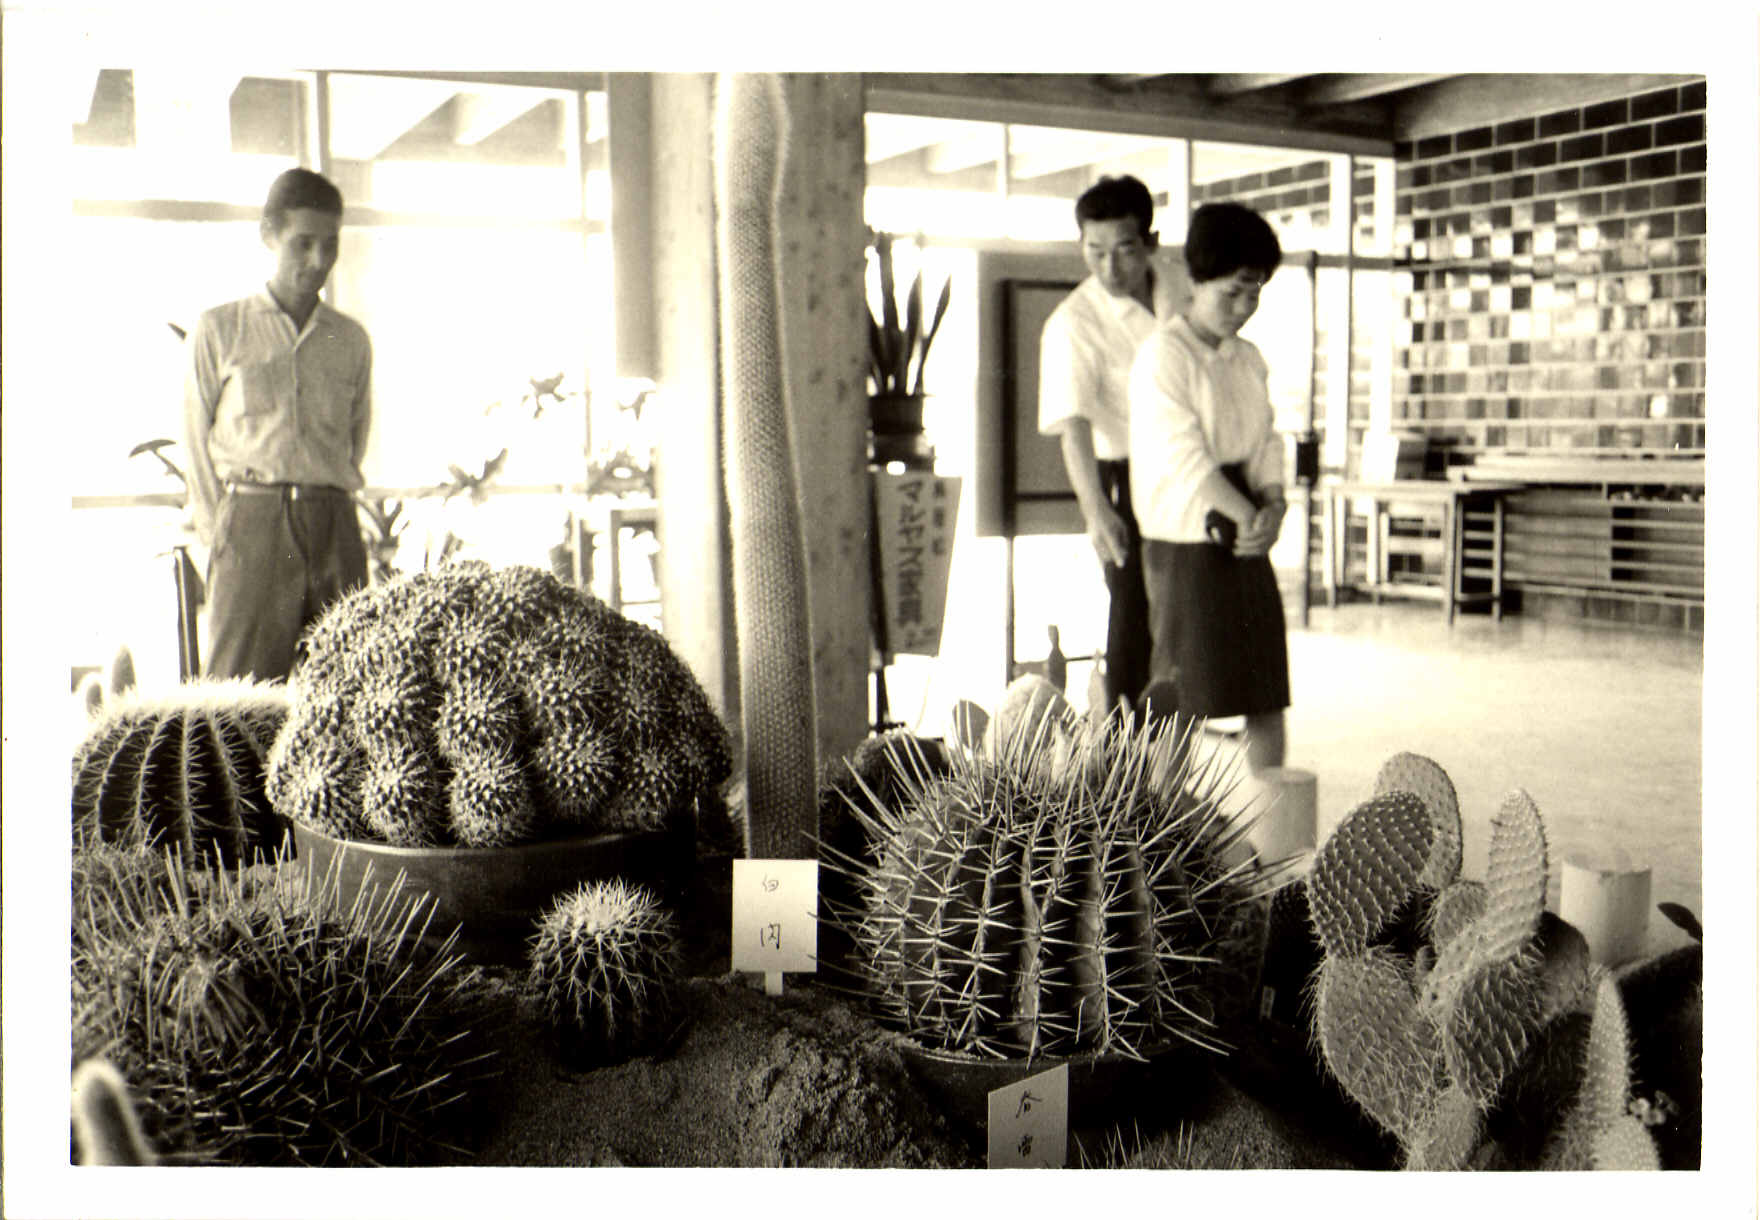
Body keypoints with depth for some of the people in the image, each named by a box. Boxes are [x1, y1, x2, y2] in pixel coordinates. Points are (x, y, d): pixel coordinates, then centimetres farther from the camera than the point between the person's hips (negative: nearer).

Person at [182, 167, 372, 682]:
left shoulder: (352, 339, 16)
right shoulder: (218, 329, 9)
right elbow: (196, 437, 9)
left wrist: (327, 511, 10)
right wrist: (217, 532, 2)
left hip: (336, 525, 3)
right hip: (254, 520, -2)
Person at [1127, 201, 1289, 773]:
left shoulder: (1248, 359, 12)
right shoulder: (1162, 355, -10)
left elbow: (1266, 443, 9)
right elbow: (1187, 459, -16)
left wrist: (1272, 509, -9)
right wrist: (1249, 517, -13)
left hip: (1246, 547, 7)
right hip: (1184, 547, -7)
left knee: (1267, 691, 7)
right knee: (1183, 701, -2)